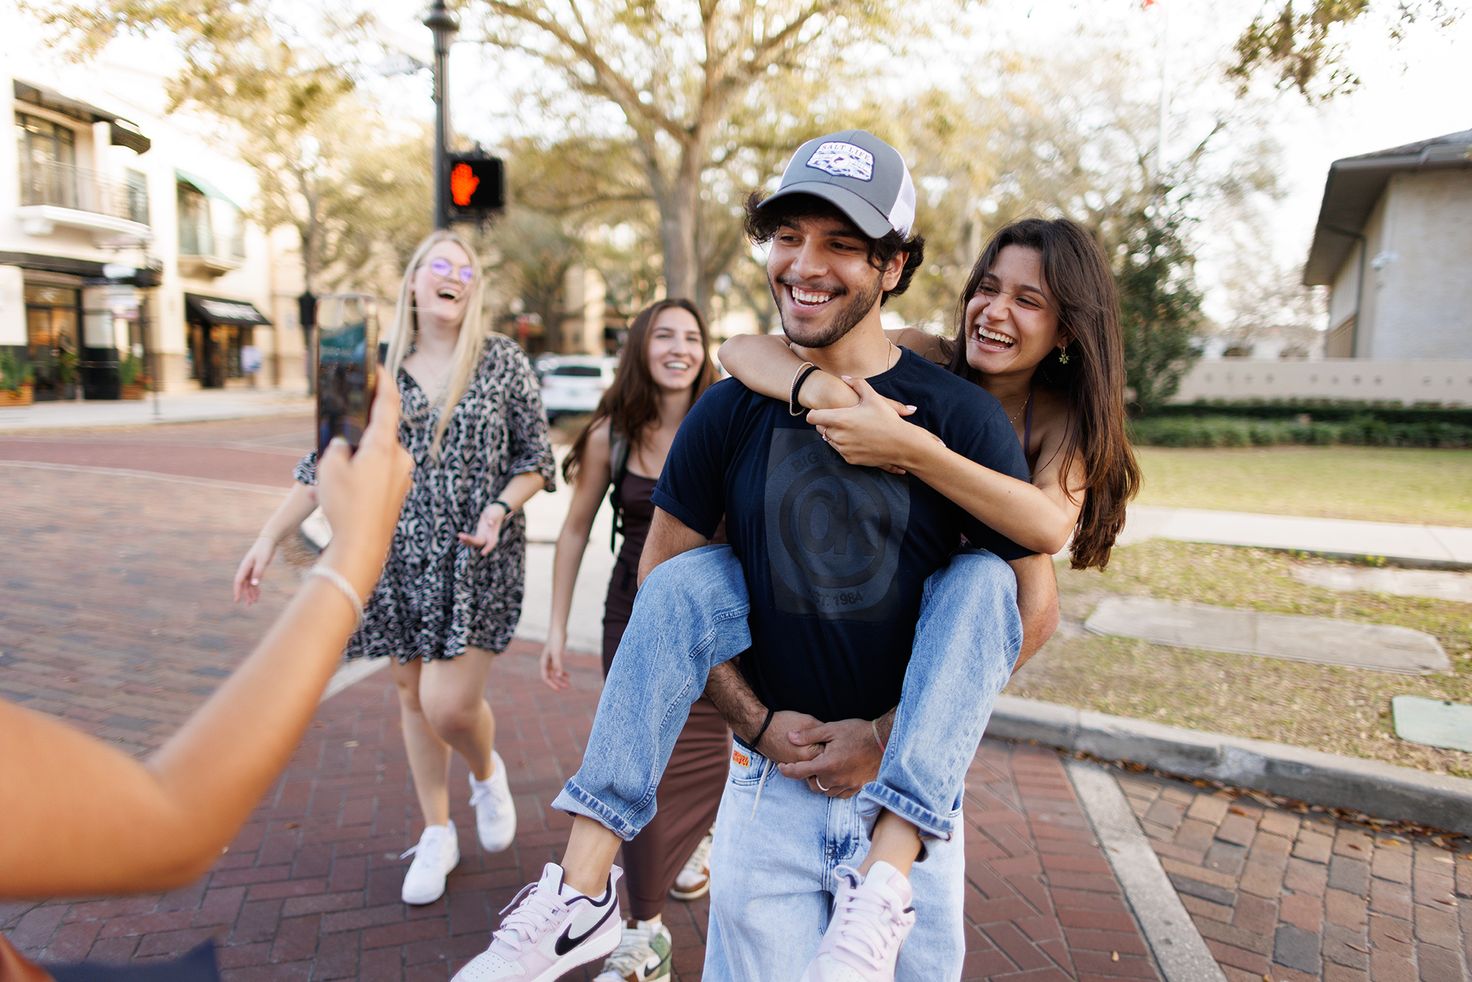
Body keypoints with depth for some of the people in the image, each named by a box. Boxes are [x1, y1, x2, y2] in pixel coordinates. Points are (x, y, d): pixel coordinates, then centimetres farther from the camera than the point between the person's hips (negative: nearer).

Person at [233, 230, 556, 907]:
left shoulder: (502, 362, -2)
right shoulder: (379, 370, 5)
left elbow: (535, 460, 1)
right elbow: (328, 462, 7)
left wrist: (500, 507, -17)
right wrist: (269, 538, 3)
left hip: (477, 562, -3)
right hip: (403, 557, 4)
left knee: (448, 704, -11)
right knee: (414, 696, 12)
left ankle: (486, 771, 27)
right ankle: (437, 835, 32)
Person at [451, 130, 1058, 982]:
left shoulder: (962, 415, -9)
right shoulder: (730, 413, -3)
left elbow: (1035, 599, -3)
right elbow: (661, 578, 5)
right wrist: (758, 720, -3)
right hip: (771, 776, 1)